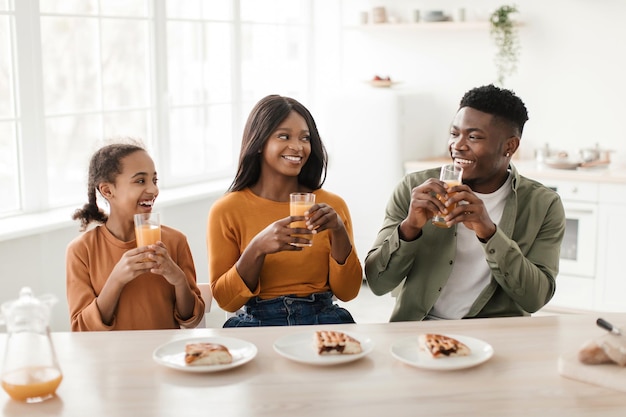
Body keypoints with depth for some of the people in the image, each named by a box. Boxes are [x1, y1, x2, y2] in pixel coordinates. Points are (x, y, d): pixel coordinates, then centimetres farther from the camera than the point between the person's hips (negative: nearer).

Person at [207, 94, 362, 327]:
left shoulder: (333, 205, 5)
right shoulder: (227, 210, -2)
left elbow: (347, 292, 4)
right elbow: (225, 299, -3)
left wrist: (339, 232, -12)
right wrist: (257, 249, -19)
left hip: (325, 323, 1)